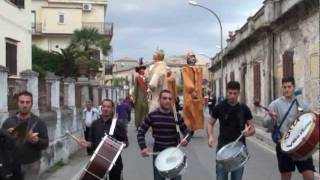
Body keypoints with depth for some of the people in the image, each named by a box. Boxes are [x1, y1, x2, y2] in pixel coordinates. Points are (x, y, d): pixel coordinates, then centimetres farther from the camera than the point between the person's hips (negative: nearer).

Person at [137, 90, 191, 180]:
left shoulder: (177, 116, -2)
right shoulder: (151, 116, -4)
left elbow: (186, 131, 4)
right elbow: (141, 132, 1)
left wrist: (186, 139, -19)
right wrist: (143, 147, -14)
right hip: (158, 153, 0)